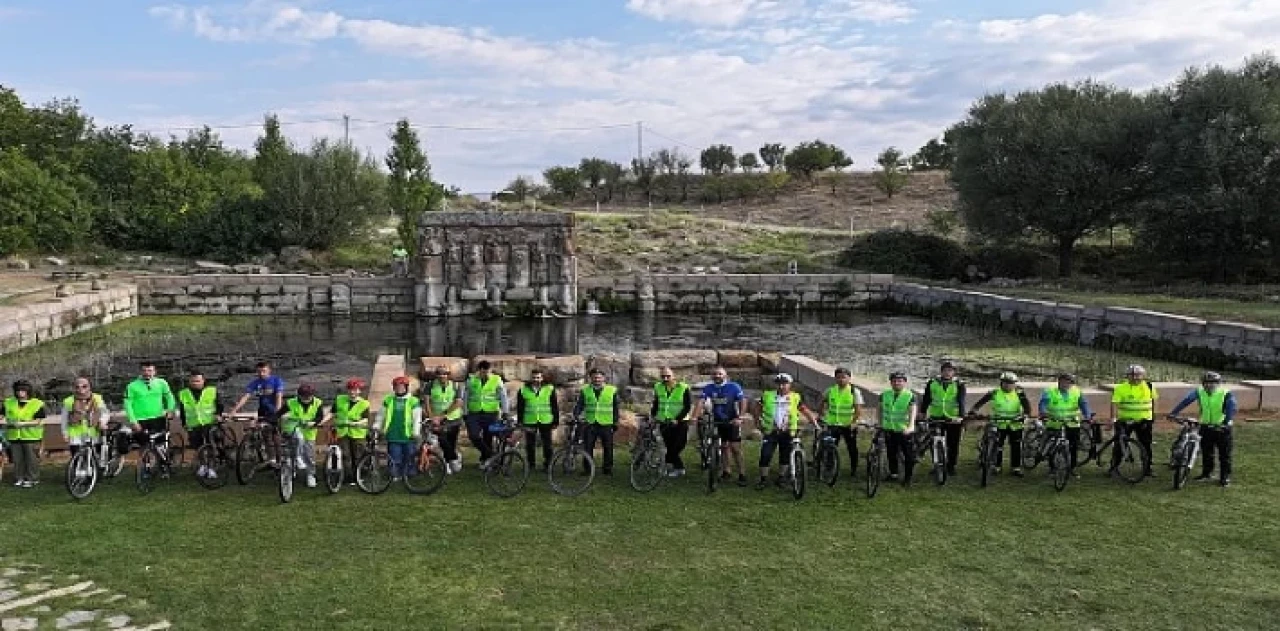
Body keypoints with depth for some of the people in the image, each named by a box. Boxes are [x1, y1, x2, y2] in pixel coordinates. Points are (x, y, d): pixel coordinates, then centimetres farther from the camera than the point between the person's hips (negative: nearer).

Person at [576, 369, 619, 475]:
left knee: (608, 448, 4)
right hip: (590, 424, 1)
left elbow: (615, 408, 8)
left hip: (606, 424, -1)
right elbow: (580, 405, 10)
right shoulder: (585, 390, 9)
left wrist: (615, 422, 4)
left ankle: (608, 468, 15)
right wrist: (576, 416, -5)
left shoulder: (612, 390, 5)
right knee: (588, 448, 2)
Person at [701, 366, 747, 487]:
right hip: (717, 422, 3)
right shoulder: (708, 388, -4)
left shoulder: (734, 386, -11)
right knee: (723, 446, 11)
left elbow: (743, 402, -13)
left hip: (732, 421, -3)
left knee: (735, 448, -7)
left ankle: (742, 475, -1)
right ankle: (725, 471, 23)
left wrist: (739, 417, -24)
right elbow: (701, 402, -12)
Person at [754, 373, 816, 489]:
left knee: (785, 456, 9)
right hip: (770, 432, -1)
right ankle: (763, 479, 7)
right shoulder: (767, 396, 0)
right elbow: (758, 410, 9)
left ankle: (781, 477, 26)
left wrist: (813, 420, -6)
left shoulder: (795, 397, 2)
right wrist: (758, 421, 0)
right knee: (765, 455, -6)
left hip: (787, 433, 1)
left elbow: (804, 410, 4)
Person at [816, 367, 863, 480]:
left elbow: (858, 409, -12)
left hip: (849, 425, -2)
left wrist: (854, 422, -23)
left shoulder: (855, 392, -7)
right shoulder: (830, 391, 2)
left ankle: (854, 470, 24)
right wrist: (820, 415, 10)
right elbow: (822, 403, 17)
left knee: (852, 448, 8)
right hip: (833, 424, 2)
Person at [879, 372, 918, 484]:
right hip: (889, 430, 3)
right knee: (891, 454, 12)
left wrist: (911, 426, -35)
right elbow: (881, 410, 16)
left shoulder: (910, 396, -8)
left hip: (905, 431, -3)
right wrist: (880, 424, 14)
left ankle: (908, 477, 14)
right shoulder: (884, 395, 3)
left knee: (909, 455, 1)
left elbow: (913, 412, -20)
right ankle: (893, 473, 29)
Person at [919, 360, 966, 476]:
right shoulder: (932, 383, 3)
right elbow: (926, 400, 3)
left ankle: (951, 466, 23)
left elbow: (961, 402, -12)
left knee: (953, 445, 5)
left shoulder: (959, 385, -1)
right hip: (936, 418, 1)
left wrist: (962, 417, -25)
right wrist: (923, 413, -8)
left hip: (953, 419, -1)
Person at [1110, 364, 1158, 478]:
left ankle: (1147, 469, 19)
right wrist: (1113, 418, -27)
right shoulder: (1120, 388, -10)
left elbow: (1154, 401, 16)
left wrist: (1154, 417, 17)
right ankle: (1113, 467, 11)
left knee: (1146, 446, 7)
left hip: (1143, 421, 3)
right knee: (1120, 445, 1)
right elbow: (1115, 403, -16)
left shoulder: (1149, 387, 2)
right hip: (1125, 421, -2)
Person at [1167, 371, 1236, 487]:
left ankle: (1225, 477, 14)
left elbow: (1231, 407, -22)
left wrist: (1228, 420, -37)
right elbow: (1186, 400, -13)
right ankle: (1207, 473, 28)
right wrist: (1173, 413, -25)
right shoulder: (1199, 392, -3)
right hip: (1206, 426, 3)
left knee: (1224, 454, 4)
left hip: (1222, 428, -3)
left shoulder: (1226, 394, -10)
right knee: (1206, 452, 14)